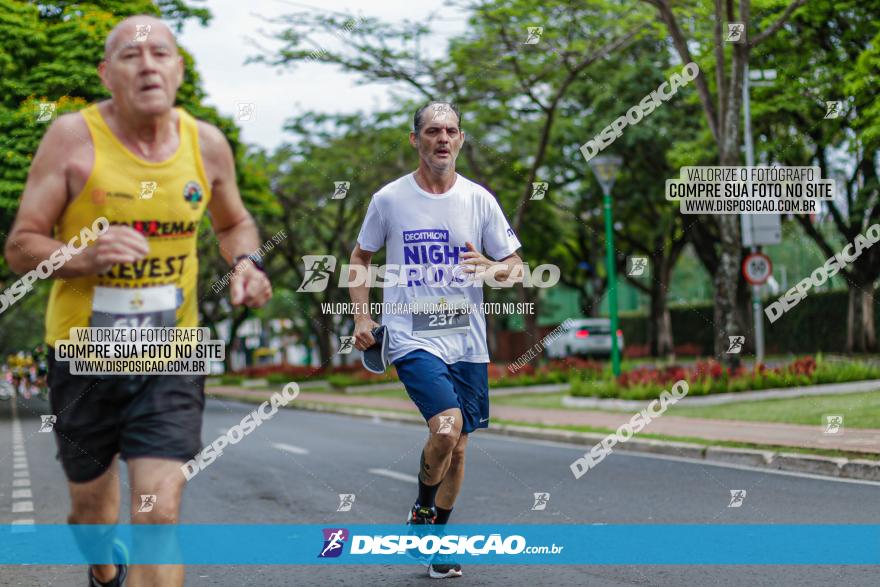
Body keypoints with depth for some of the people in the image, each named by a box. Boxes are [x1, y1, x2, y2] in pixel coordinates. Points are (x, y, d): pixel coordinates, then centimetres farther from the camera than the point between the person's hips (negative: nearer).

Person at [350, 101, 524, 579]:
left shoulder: (479, 199, 3)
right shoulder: (389, 199, -1)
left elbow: (517, 267, 8)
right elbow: (360, 257, 14)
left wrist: (491, 268, -14)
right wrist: (362, 315, 3)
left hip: (468, 342, 3)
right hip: (412, 338, -3)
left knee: (457, 446, 9)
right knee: (446, 428, -23)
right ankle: (422, 509, 6)